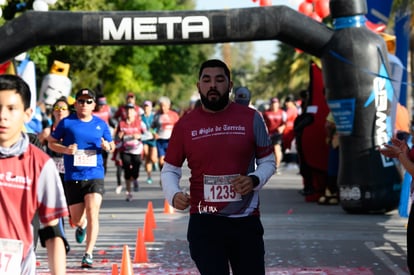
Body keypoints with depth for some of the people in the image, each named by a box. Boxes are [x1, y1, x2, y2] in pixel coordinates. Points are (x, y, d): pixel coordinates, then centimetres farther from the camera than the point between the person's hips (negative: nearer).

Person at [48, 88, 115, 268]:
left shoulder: (101, 124, 7)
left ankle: (88, 254, -9)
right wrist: (65, 149, -12)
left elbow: (111, 145, 17)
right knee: (76, 219, 8)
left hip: (95, 176, 0)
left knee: (92, 215, -14)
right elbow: (51, 143, 7)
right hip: (72, 177, 0)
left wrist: (108, 147, -7)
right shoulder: (66, 123, 1)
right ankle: (82, 226, 46)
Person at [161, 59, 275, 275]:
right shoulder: (185, 125, 3)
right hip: (205, 223, -1)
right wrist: (173, 195, -11)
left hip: (246, 220, 1)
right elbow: (170, 169, 10)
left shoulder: (251, 118, 2)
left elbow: (268, 162, 10)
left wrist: (254, 180, -12)